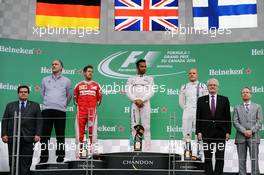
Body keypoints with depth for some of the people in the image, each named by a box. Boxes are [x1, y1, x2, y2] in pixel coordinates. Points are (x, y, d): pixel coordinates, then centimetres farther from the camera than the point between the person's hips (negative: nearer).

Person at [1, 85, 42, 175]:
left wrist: (37, 134, -7)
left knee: (26, 163, -1)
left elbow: (39, 121, 5)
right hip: (13, 138, 1)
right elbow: (5, 121, 10)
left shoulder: (35, 106, 12)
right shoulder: (10, 105, 16)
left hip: (28, 138, -1)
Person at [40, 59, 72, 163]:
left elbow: (69, 96, 19)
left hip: (60, 111, -1)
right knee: (45, 135, -1)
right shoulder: (45, 80, 13)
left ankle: (60, 157, 4)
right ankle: (43, 157, 3)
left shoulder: (66, 81, 10)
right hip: (47, 110, 1)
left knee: (60, 135, 0)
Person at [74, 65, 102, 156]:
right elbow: (75, 98, 18)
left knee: (93, 131, -3)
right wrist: (78, 105, 8)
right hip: (81, 111, 0)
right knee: (80, 131, -1)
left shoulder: (96, 85, 11)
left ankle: (93, 151, -1)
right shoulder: (78, 85, 11)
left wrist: (96, 104, 8)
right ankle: (80, 151, 5)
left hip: (92, 111, 0)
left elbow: (99, 98, 17)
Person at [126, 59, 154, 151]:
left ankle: (147, 148, -5)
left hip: (145, 103, -1)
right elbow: (128, 92, 2)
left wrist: (142, 100, -12)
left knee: (146, 126, -4)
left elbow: (151, 92, 1)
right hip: (135, 104, 1)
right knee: (134, 126, -2)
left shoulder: (149, 79, 14)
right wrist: (136, 100, -14)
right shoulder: (131, 79, 15)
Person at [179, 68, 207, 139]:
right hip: (187, 114, 2)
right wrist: (187, 109, 10)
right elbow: (181, 101, 18)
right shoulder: (184, 87, 10)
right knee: (186, 135, 1)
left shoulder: (203, 86, 4)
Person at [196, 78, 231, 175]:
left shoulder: (224, 100, 7)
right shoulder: (201, 100, 7)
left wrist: (228, 132, -2)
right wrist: (198, 132, -3)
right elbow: (198, 117, 4)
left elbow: (228, 117, 5)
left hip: (220, 133, 0)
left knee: (220, 158, 2)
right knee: (207, 158, 3)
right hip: (206, 133, 0)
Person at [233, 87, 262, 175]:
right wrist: (244, 131, -11)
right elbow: (235, 122, 3)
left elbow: (259, 122, 4)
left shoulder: (257, 107, 14)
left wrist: (251, 131, -11)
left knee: (254, 159, -5)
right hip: (241, 137, 1)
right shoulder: (237, 108, 14)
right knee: (241, 160, 0)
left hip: (253, 137, -1)